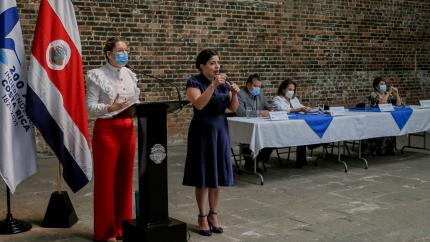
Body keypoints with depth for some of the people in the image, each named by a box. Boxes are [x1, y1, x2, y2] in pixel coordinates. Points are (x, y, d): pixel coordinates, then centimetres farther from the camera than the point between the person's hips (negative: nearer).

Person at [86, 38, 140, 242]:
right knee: (106, 179, 1)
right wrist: (110, 107, -28)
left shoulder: (129, 74, 11)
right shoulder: (97, 75, -7)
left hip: (128, 129, 6)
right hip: (106, 130, -6)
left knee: (125, 178, 10)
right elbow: (90, 107, -11)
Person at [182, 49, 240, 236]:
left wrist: (235, 93, -13)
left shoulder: (224, 81, 7)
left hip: (220, 130, 5)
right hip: (202, 131, -5)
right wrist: (213, 85, -31)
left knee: (217, 174, 9)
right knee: (203, 175, 0)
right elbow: (199, 104, -25)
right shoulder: (194, 82, -9)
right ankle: (202, 217, 11)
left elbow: (233, 108, 5)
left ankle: (213, 214, 21)